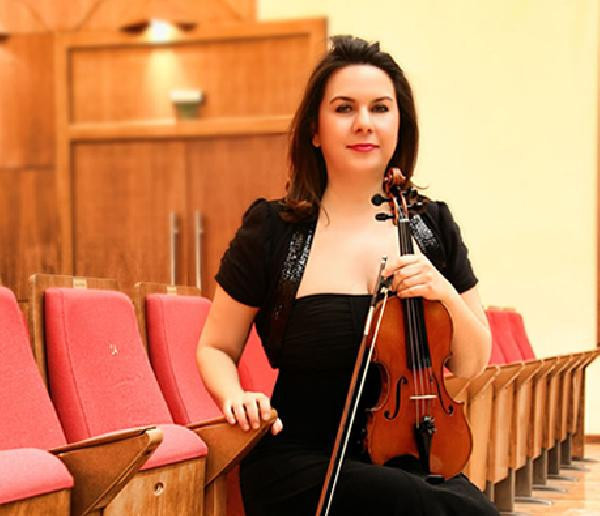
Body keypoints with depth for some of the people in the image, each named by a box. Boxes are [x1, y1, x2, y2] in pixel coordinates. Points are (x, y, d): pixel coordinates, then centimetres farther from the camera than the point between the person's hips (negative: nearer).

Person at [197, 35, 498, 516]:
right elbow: (216, 349, 7)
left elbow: (473, 364, 9)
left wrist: (444, 292, -10)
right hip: (302, 459, -4)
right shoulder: (273, 229, -4)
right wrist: (236, 396, -15)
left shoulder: (432, 226, 5)